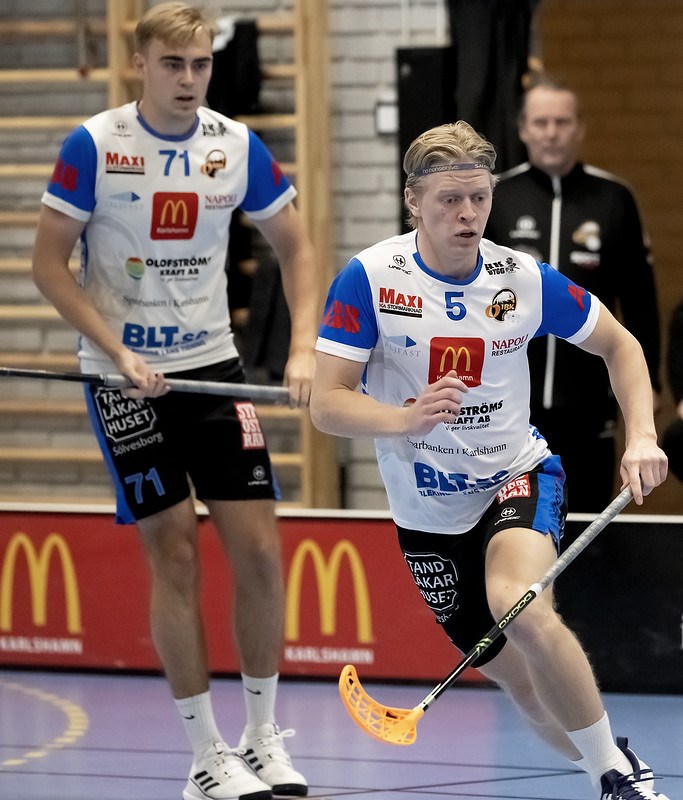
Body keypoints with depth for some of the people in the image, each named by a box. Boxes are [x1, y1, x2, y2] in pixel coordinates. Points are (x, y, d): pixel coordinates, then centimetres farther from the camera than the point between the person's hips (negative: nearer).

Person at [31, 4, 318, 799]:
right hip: (124, 375, -3)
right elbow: (48, 265, -8)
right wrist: (118, 352, -16)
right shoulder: (93, 146, -10)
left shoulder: (237, 146, -1)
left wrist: (304, 348, -5)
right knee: (174, 554, -5)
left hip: (213, 365, 3)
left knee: (258, 548, -2)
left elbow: (294, 247, 9)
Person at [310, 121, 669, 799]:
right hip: (427, 511, 1)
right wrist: (407, 418, -36)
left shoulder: (524, 280, -10)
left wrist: (642, 437, -9)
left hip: (518, 476, -1)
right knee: (522, 680, 6)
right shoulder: (369, 278, -14)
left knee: (521, 610, -33)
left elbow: (618, 344, 6)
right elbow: (326, 404, -17)